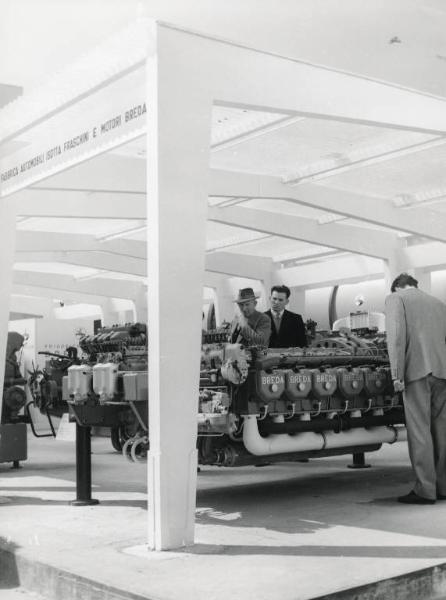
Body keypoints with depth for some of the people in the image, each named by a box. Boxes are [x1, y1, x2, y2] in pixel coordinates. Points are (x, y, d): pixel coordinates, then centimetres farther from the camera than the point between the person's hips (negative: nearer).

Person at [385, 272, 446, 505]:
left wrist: (397, 375, -11)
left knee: (419, 430, -4)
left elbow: (397, 336, -8)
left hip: (417, 370, -5)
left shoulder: (395, 298, 5)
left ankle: (425, 490, -4)